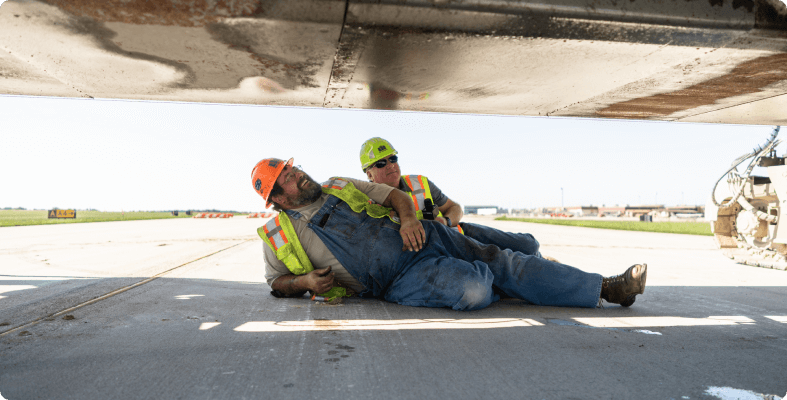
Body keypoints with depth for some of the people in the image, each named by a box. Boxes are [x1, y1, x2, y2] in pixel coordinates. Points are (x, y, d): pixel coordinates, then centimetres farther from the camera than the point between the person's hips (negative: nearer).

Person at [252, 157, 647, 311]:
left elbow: (394, 194, 15)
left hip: (419, 237, 4)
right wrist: (305, 282, -8)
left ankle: (607, 287, 1)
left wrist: (408, 218, -8)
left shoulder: (341, 186, 14)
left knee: (502, 259, -7)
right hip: (400, 280, -4)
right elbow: (277, 282, 15)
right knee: (473, 291, -31)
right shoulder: (277, 234, 7)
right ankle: (495, 284, 4)